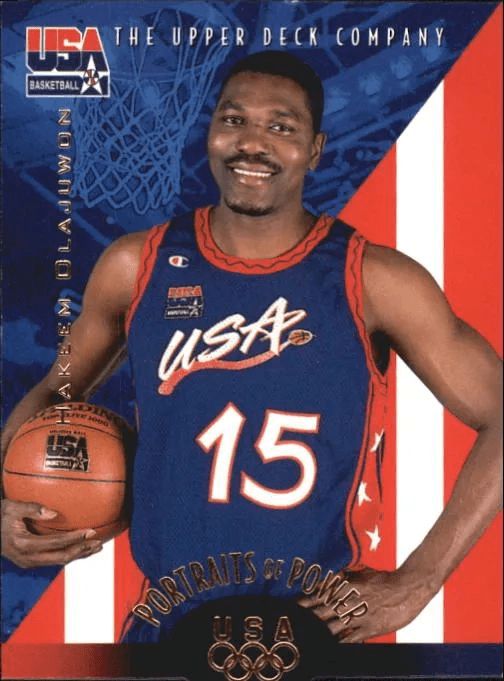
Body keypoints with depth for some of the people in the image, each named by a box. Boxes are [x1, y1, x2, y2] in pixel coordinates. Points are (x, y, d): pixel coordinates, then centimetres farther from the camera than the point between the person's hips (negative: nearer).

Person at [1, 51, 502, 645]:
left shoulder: (376, 282, -13)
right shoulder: (137, 267, -5)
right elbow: (57, 391, 9)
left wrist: (415, 585, -12)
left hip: (321, 622, -2)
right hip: (170, 617, 3)